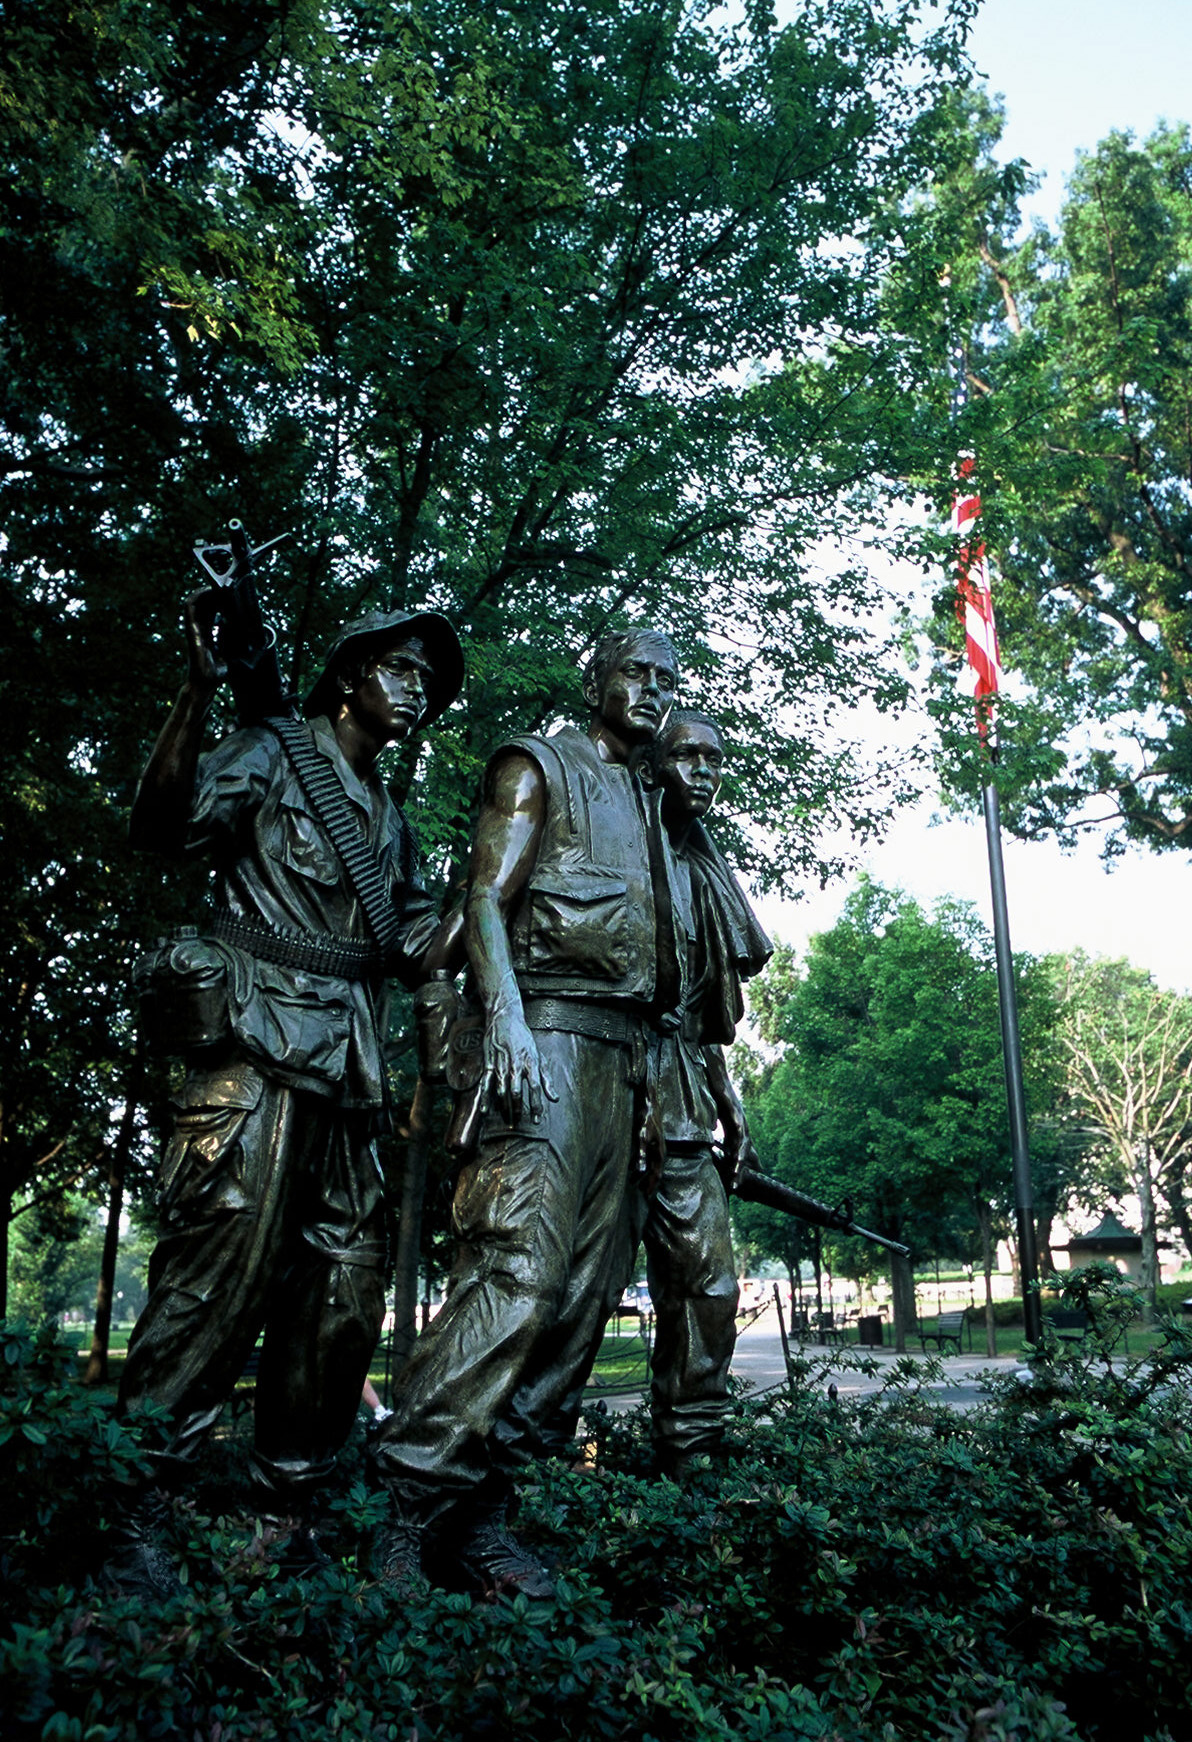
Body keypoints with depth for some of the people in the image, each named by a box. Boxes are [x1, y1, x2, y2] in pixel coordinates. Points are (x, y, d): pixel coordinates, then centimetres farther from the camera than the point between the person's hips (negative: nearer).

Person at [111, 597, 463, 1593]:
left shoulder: (390, 823, 25)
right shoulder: (274, 756, 6)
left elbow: (422, 953, 23)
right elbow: (163, 822, -11)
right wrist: (197, 695, -23)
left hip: (349, 1076, 7)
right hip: (258, 1053, -7)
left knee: (343, 1299, 5)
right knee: (219, 1276, -13)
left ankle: (287, 1518, 16)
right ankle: (135, 1517, -4)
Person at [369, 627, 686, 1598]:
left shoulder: (644, 806, 29)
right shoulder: (539, 766, 7)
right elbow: (488, 897, -6)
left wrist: (655, 1063, 16)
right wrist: (505, 1018, -22)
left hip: (623, 1055, 8)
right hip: (553, 1034, -8)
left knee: (583, 1291, 1)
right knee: (522, 1270, -20)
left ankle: (478, 1506, 6)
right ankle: (405, 1499, -14)